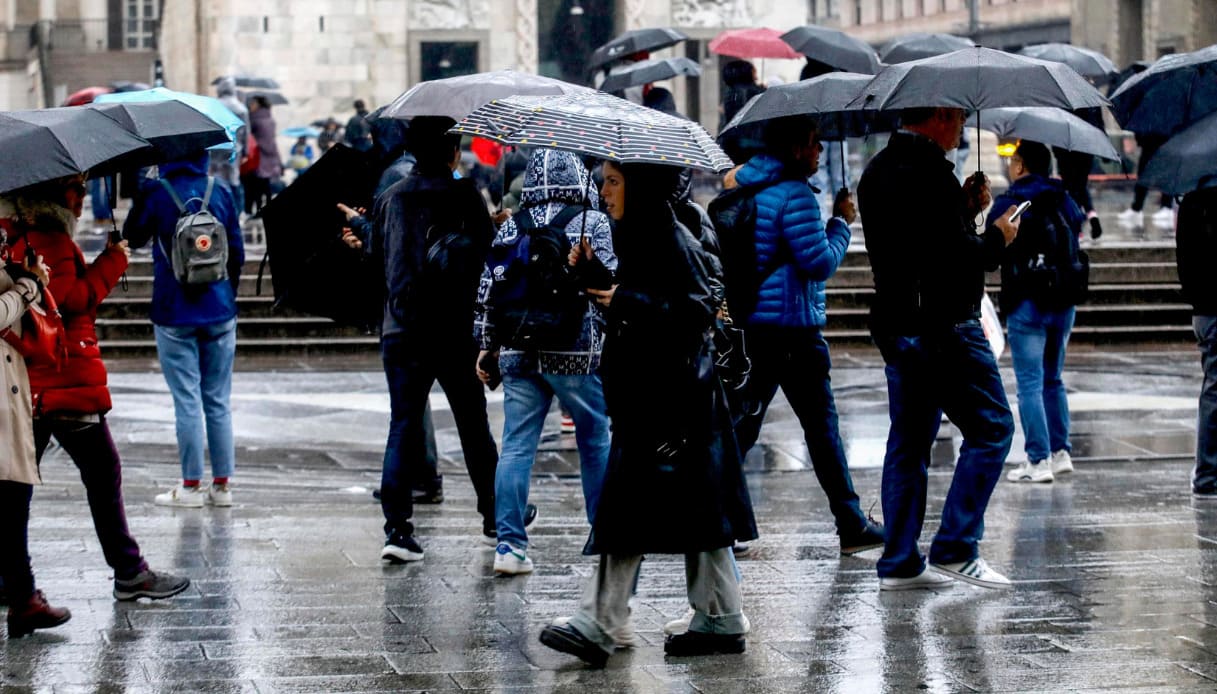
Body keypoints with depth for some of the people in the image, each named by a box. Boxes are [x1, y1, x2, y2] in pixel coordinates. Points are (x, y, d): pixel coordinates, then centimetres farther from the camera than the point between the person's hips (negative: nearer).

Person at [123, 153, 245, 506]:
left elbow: (132, 238, 7)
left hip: (175, 315, -3)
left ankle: (191, 486, 1)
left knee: (187, 401, -1)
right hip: (219, 313, 3)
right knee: (218, 401, 8)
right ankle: (221, 484, 10)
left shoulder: (155, 196, -9)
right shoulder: (221, 194, 1)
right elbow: (237, 252, 7)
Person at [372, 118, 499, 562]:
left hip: (401, 330, 2)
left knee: (403, 426, 0)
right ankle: (495, 516, 26)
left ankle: (397, 526, -13)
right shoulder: (466, 197, -6)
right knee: (473, 425, 13)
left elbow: (378, 252, 10)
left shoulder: (391, 199, 4)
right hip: (457, 330, -2)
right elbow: (487, 257, -5)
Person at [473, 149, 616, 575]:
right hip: (577, 353, -2)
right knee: (595, 442, 12)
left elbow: (489, 288, 7)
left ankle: (509, 544, -3)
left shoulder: (511, 227, 7)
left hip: (518, 354, 2)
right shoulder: (593, 224, -1)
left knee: (516, 446, 3)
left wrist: (487, 345, 15)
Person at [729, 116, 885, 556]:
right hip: (792, 326, -8)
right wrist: (841, 222, -2)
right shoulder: (794, 194, -15)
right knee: (821, 425, 1)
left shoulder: (744, 187, 12)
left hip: (750, 324, 8)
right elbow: (820, 262, -15)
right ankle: (852, 526, 9)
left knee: (743, 423, 9)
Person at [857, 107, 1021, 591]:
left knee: (909, 442, 12)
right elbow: (957, 258, -21)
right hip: (942, 326, -9)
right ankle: (954, 550, -3)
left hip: (894, 327, 9)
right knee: (991, 428, -1)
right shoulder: (930, 174, -17)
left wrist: (965, 209, 11)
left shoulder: (876, 172, 14)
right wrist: (997, 238, -3)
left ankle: (899, 563, 13)